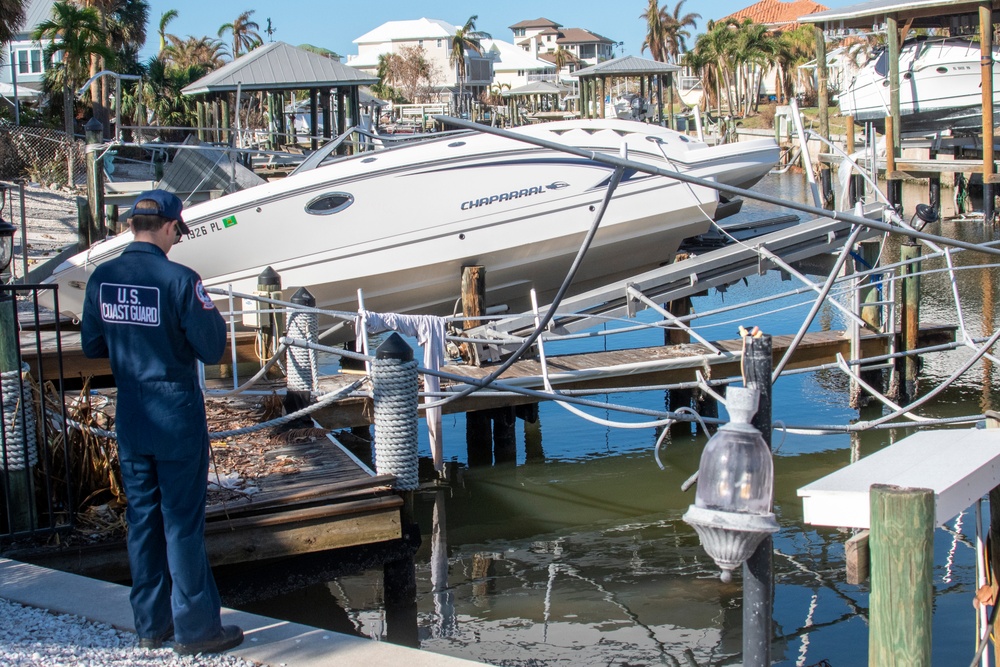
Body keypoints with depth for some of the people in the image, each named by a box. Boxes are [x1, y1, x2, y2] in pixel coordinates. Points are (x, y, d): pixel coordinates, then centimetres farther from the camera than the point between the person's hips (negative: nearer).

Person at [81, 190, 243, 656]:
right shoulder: (179, 280, -17)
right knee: (183, 522, 2)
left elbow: (91, 346, 9)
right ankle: (196, 629, 10)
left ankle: (151, 625, 23)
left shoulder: (101, 278, -1)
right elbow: (212, 349, -15)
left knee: (142, 520, 14)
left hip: (130, 420, 5)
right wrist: (210, 315, 3)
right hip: (177, 416, -5)